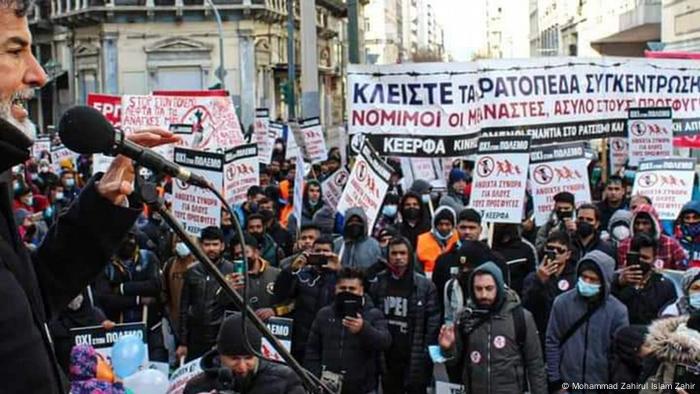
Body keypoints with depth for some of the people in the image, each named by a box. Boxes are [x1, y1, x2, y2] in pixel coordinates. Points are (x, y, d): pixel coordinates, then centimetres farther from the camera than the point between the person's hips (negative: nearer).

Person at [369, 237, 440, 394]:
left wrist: (428, 355, -11)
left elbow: (433, 323, -6)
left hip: (415, 361, -3)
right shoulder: (378, 284, 4)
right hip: (387, 360, 3)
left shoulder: (425, 285, -5)